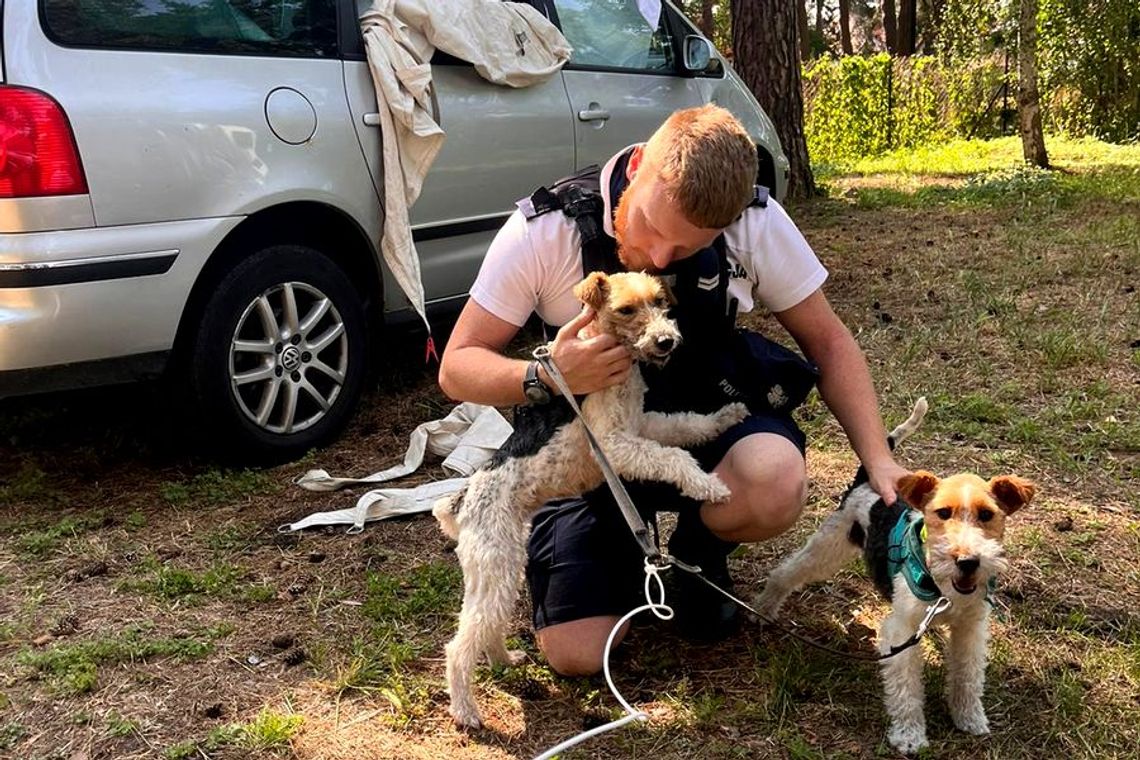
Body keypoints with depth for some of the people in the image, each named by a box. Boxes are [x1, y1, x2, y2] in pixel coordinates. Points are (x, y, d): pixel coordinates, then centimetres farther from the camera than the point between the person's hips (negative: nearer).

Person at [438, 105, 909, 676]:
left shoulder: (754, 222, -16)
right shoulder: (545, 229, -20)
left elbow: (827, 341, -6)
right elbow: (457, 368, -15)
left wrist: (878, 459, -19)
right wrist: (547, 378, -36)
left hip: (707, 416, 1)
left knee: (775, 486, -35)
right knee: (574, 655, -15)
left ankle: (699, 554, 3)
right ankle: (626, 540, 19)